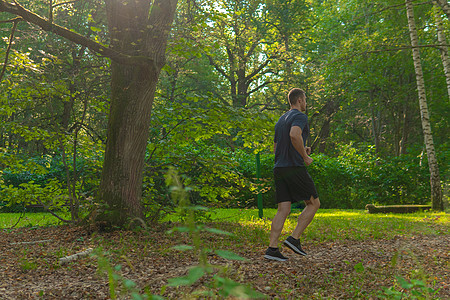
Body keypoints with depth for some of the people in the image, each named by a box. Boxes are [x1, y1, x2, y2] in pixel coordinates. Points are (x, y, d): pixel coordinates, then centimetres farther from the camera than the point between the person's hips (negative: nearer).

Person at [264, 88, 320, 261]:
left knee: (283, 210, 2)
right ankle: (294, 239, -3)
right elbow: (294, 135, -26)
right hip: (295, 168, -8)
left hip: (279, 169, 8)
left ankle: (272, 248, -6)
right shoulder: (300, 117, -4)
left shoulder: (281, 120, 24)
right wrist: (305, 157, -15)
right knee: (314, 203, 5)